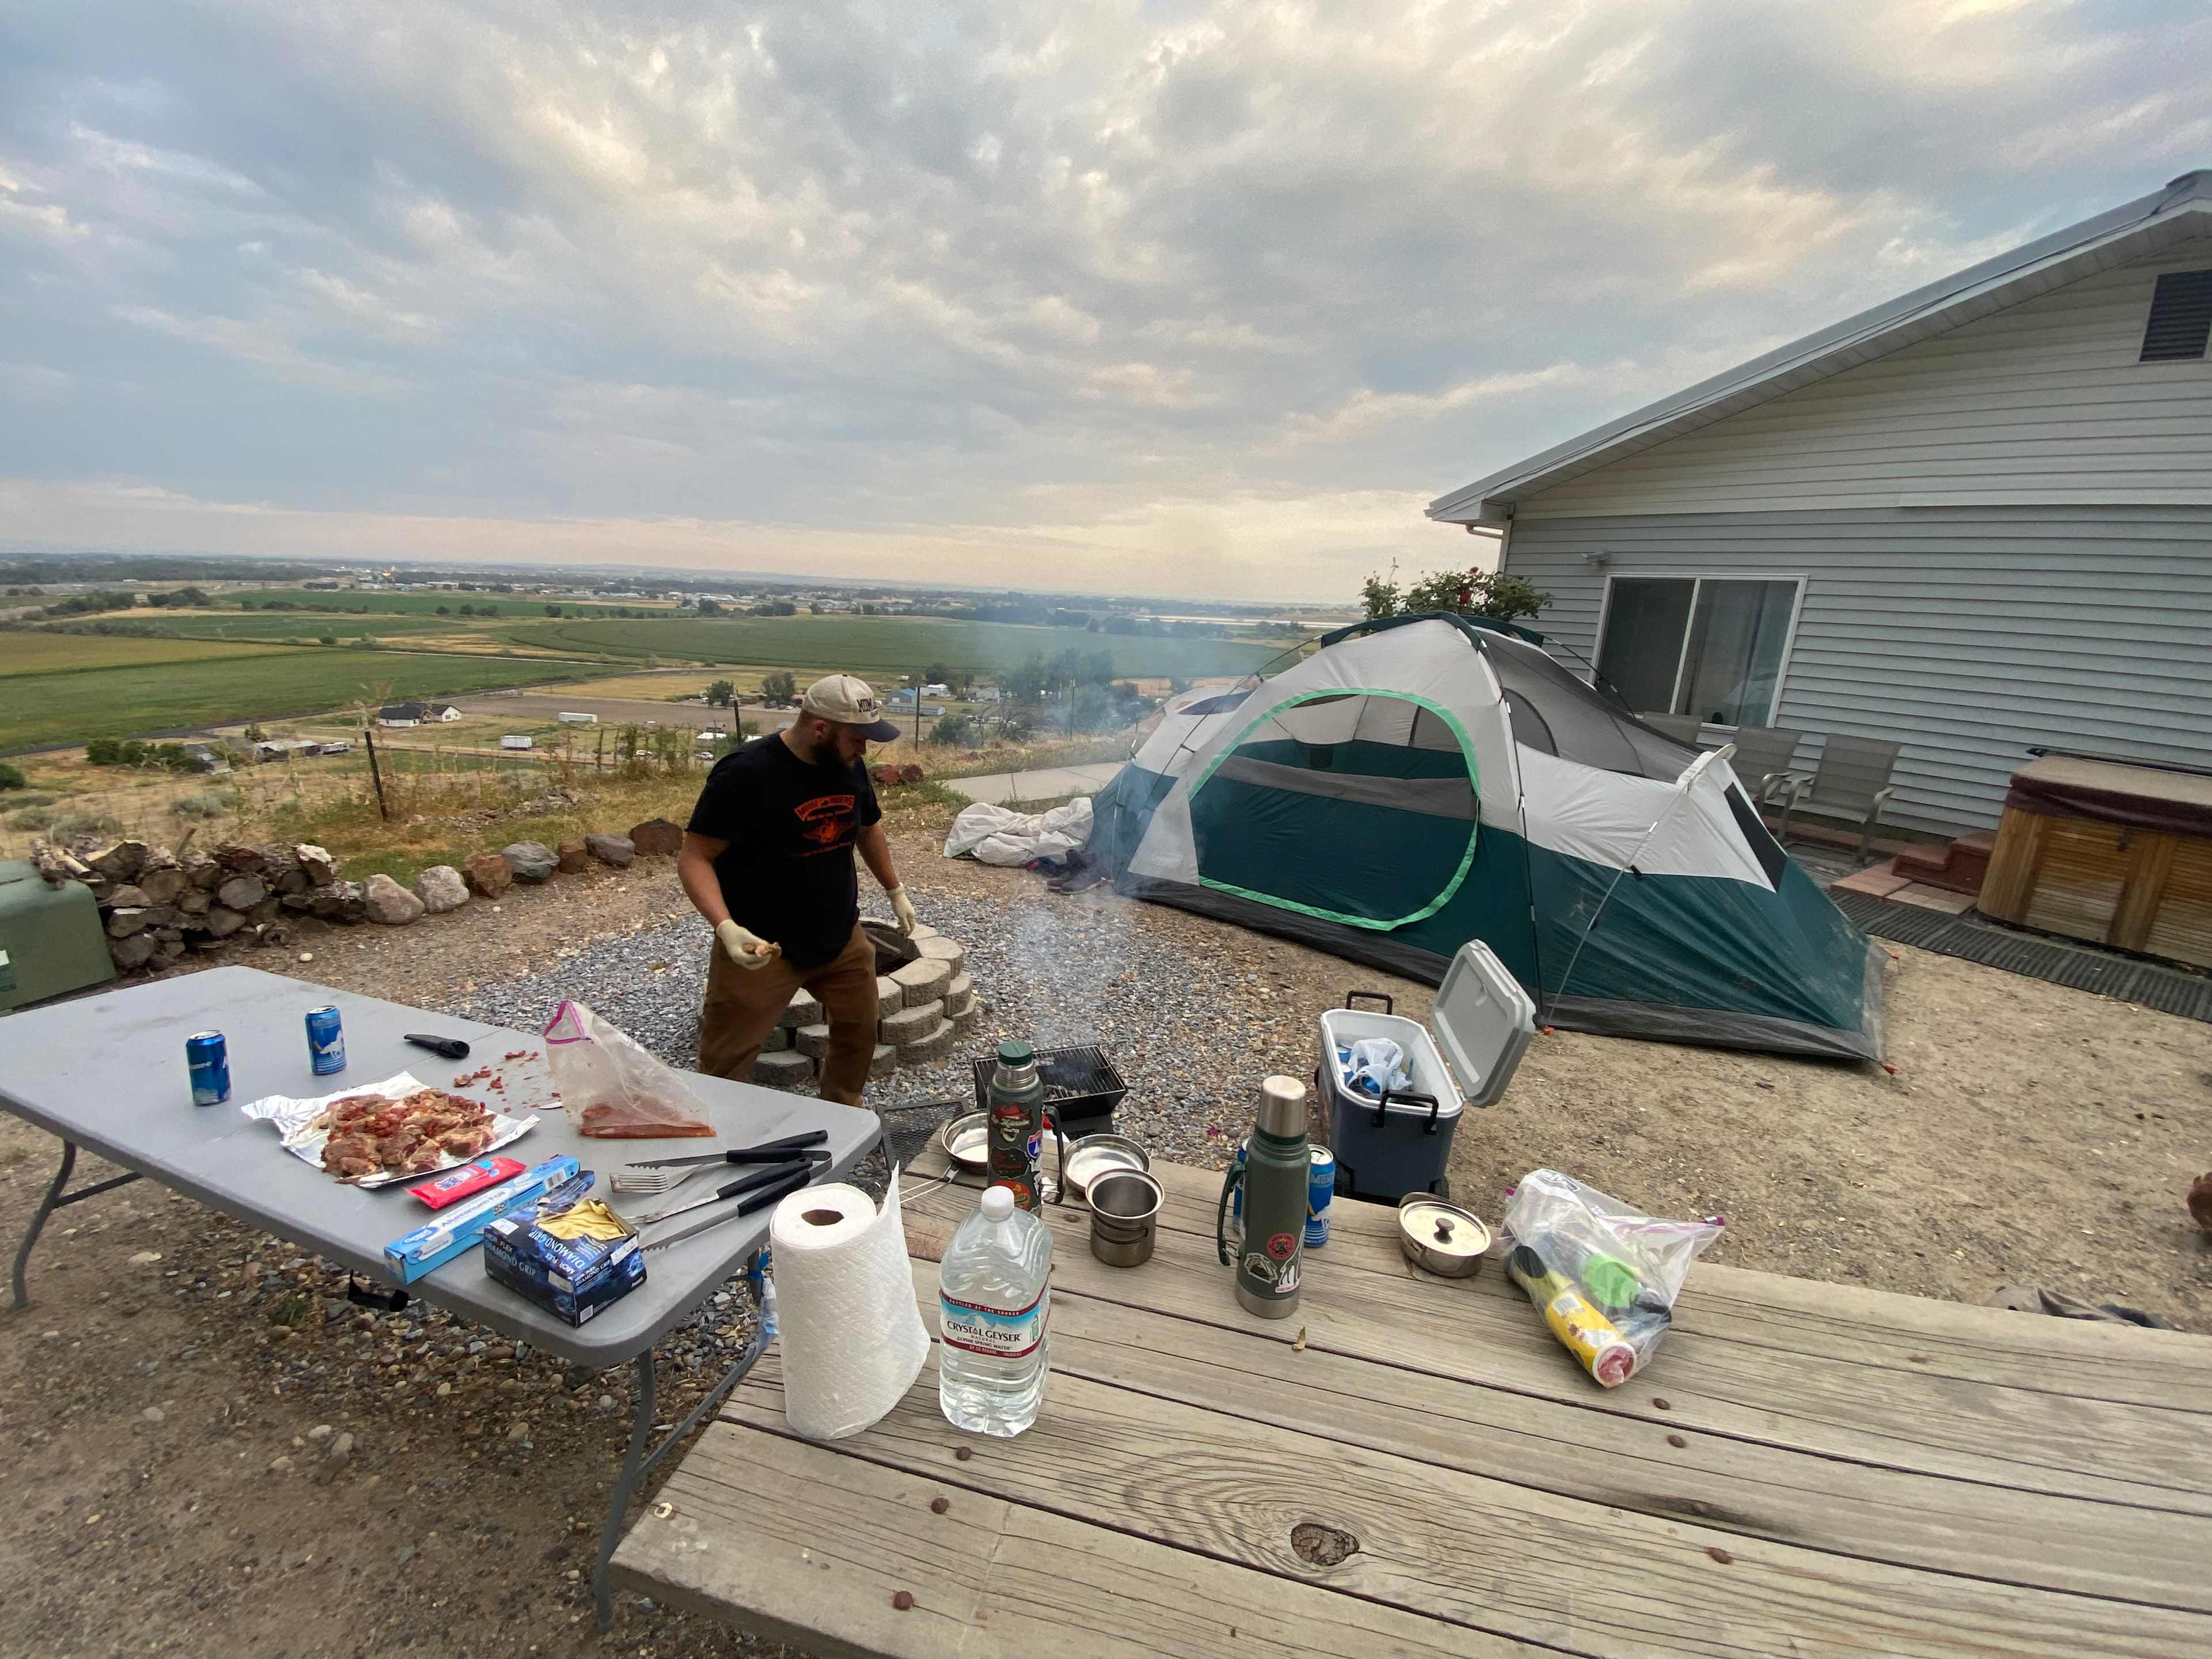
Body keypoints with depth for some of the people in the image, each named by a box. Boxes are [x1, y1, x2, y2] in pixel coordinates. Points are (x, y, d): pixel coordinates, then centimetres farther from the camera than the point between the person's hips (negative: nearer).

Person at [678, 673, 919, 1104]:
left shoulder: (849, 767, -1)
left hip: (843, 939, 6)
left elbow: (869, 829, 17)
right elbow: (694, 858, -20)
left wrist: (895, 891, 19)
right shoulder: (746, 773, -22)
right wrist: (726, 927, -33)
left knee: (859, 1032, 18)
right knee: (725, 1063, 6)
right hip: (762, 949, -6)